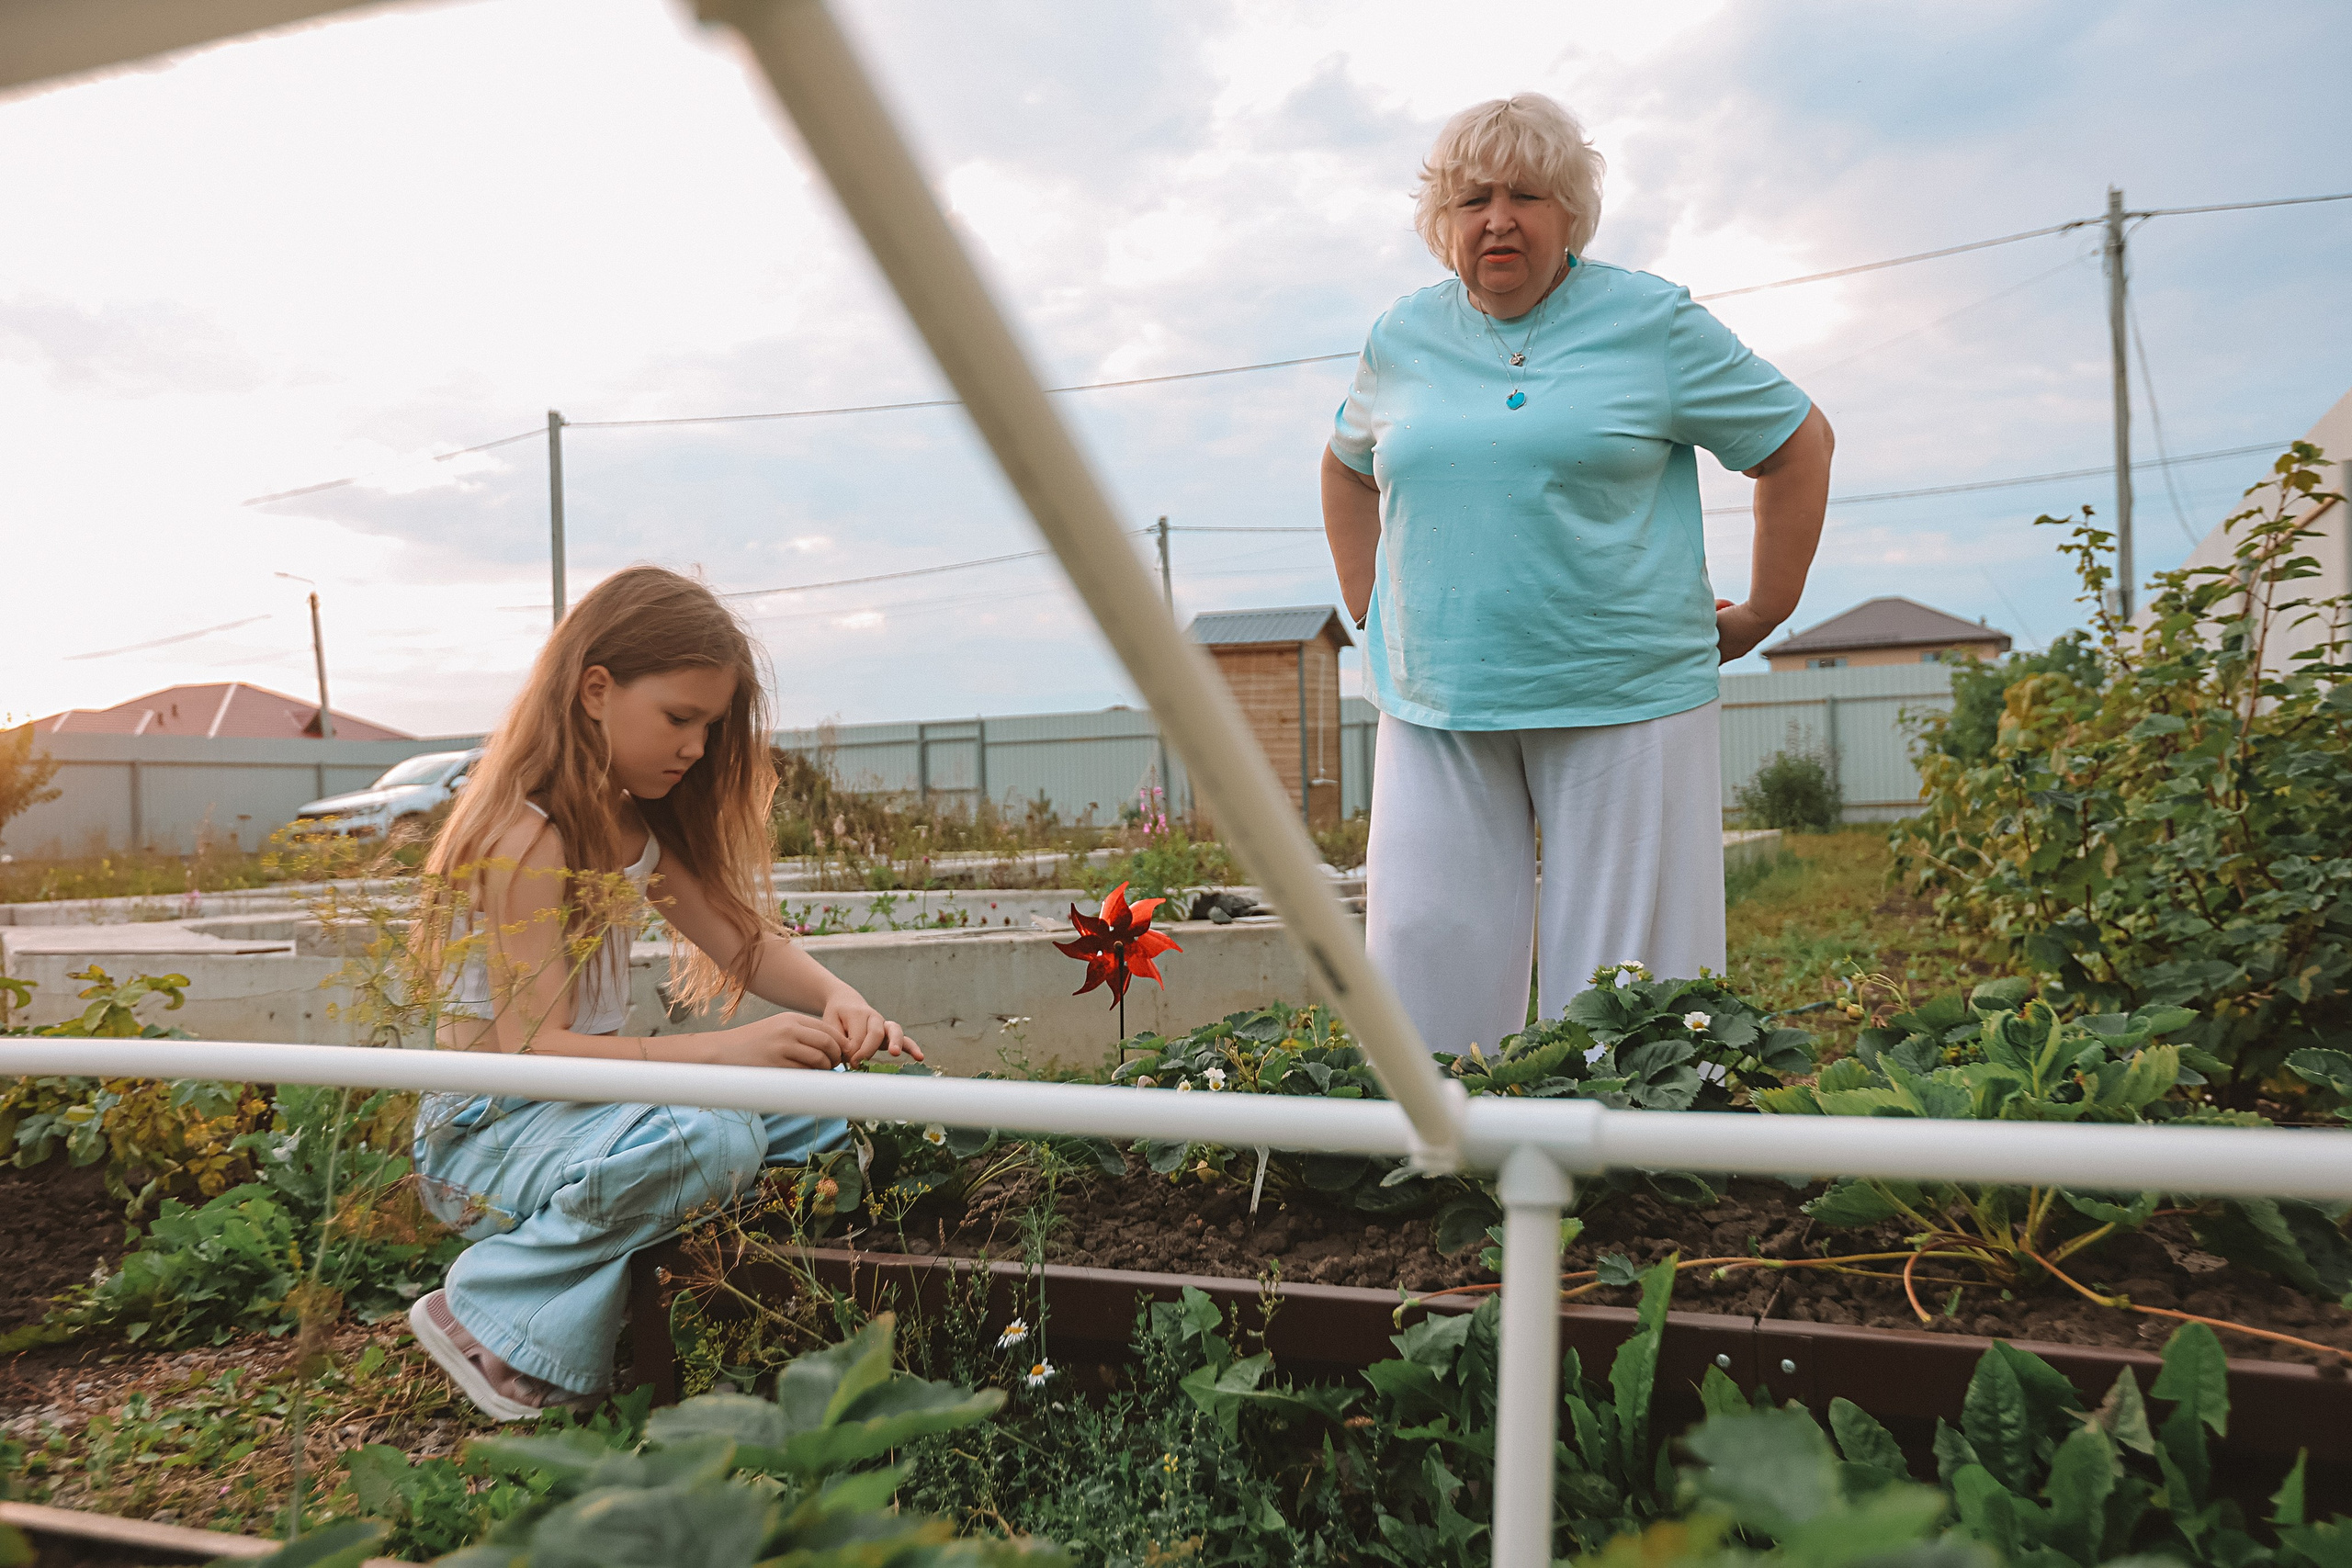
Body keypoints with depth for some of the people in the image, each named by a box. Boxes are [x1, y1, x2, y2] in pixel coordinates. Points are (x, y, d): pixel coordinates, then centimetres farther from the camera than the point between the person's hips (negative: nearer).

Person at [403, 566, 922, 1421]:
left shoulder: (634, 824, 8)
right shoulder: (525, 836, -20)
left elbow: (742, 939, 6)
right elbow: (530, 1048, -26)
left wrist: (838, 1000, -15)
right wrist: (723, 1049, -34)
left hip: (583, 1097, 8)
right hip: (488, 1134, -8)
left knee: (826, 1094, -2)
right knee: (712, 1136, -34)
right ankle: (493, 1319, -15)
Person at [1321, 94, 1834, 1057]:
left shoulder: (1652, 322, 3)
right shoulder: (1400, 339, 11)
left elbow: (1799, 441, 10)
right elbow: (1347, 466, 28)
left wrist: (1761, 617, 8)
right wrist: (1369, 611, 18)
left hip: (1625, 699, -2)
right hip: (1436, 710, 3)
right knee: (1420, 978, -1)